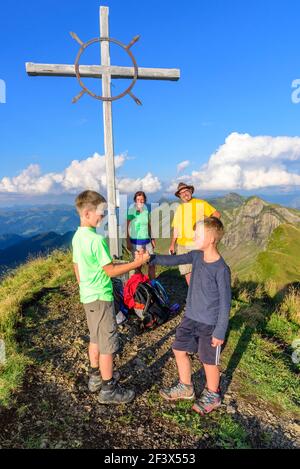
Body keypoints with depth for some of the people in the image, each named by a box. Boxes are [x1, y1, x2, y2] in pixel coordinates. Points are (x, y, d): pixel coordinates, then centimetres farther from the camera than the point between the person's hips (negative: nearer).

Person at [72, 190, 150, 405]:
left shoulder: (77, 237, 4)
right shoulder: (97, 240, -24)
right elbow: (111, 271, -20)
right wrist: (138, 262, -16)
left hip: (87, 296, 9)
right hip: (101, 298, -9)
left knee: (95, 339, 22)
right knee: (108, 344, 4)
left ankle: (96, 377, 38)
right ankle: (108, 389, 18)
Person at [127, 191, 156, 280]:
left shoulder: (146, 211, 6)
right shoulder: (132, 212, -9)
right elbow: (128, 227, -9)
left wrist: (152, 239, 17)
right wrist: (128, 242, -14)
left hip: (147, 241, 5)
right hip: (136, 241, -5)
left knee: (152, 263, 9)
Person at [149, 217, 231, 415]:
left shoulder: (221, 269, -23)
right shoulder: (196, 256, -4)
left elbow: (225, 303, -18)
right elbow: (174, 260, -5)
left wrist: (220, 332, -15)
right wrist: (151, 258, -18)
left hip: (210, 324, -7)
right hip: (191, 318, 7)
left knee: (209, 361, 12)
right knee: (179, 350, 17)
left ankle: (213, 396, 38)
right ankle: (186, 387, 39)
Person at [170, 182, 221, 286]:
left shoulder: (201, 204, 0)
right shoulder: (179, 209, 14)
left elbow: (217, 214, 0)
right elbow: (176, 228, 16)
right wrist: (172, 244, 11)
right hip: (182, 245, 5)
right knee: (187, 271, 8)